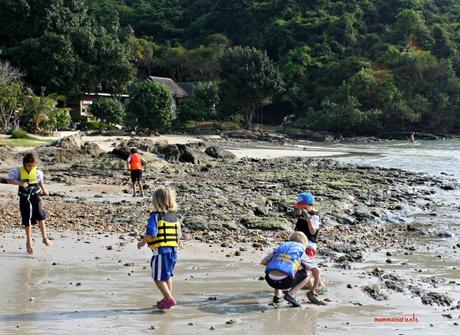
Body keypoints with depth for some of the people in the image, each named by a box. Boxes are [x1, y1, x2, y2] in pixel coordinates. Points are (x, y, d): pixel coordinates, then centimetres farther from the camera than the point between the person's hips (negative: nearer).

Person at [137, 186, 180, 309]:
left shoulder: (155, 216, -12)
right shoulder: (174, 215, 8)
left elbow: (150, 234, -19)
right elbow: (178, 233, 13)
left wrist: (142, 243, -4)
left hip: (161, 251, -8)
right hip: (173, 250, 8)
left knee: (158, 278, 1)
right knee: (168, 276, 21)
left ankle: (169, 299, -5)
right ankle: (167, 298, 30)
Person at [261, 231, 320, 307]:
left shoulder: (280, 247, 25)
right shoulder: (301, 252, 20)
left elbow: (263, 262, 21)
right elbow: (316, 270, 26)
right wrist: (315, 286, 41)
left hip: (270, 280, 4)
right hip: (285, 282, -4)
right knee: (305, 276, 22)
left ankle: (277, 295, 26)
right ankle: (291, 294, 3)